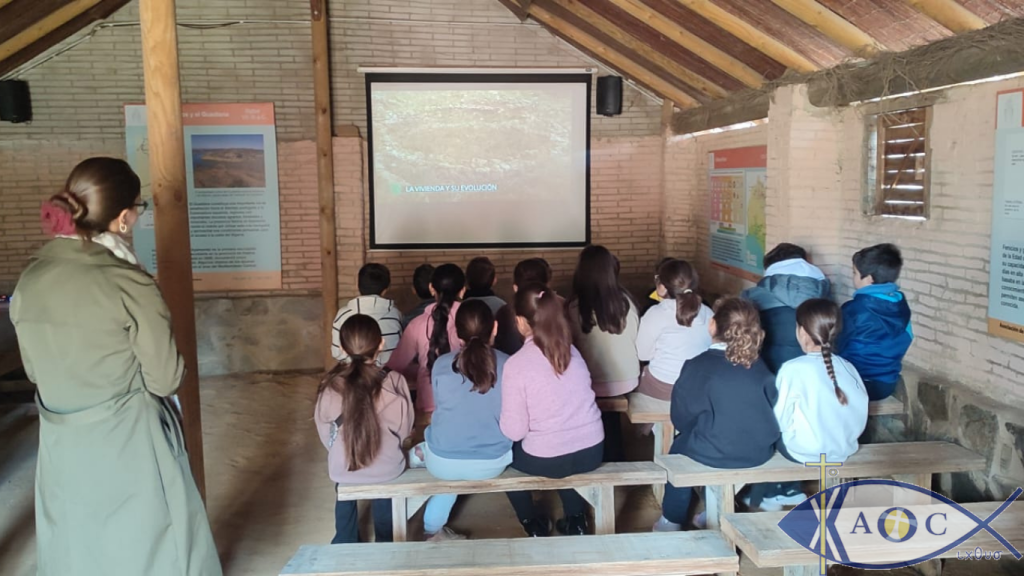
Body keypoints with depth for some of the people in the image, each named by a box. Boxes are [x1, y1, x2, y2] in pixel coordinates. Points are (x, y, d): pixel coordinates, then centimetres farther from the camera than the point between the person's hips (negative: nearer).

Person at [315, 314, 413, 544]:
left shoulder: (330, 384, -16)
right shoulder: (394, 382, -20)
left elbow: (324, 431, -3)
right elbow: (404, 428, -6)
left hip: (342, 470, 0)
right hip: (388, 469, 0)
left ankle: (345, 543, 44)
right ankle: (386, 542, 46)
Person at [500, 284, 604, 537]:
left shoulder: (516, 364, -17)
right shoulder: (572, 350, 0)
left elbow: (514, 431, -15)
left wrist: (500, 423, 6)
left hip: (547, 460, -5)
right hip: (592, 452, 5)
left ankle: (533, 523, 30)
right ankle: (576, 518, 35)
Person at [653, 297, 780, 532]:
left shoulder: (697, 366, -12)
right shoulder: (760, 367, 0)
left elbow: (681, 419, -5)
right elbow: (771, 408, 6)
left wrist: (694, 429, 17)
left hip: (715, 455, -4)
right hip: (760, 452, 5)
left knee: (679, 445, 25)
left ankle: (672, 521, 32)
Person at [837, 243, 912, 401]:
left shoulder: (854, 309, -19)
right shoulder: (901, 304, 0)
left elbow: (839, 347, -8)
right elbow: (905, 339, 12)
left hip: (857, 385, -7)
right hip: (887, 383, 7)